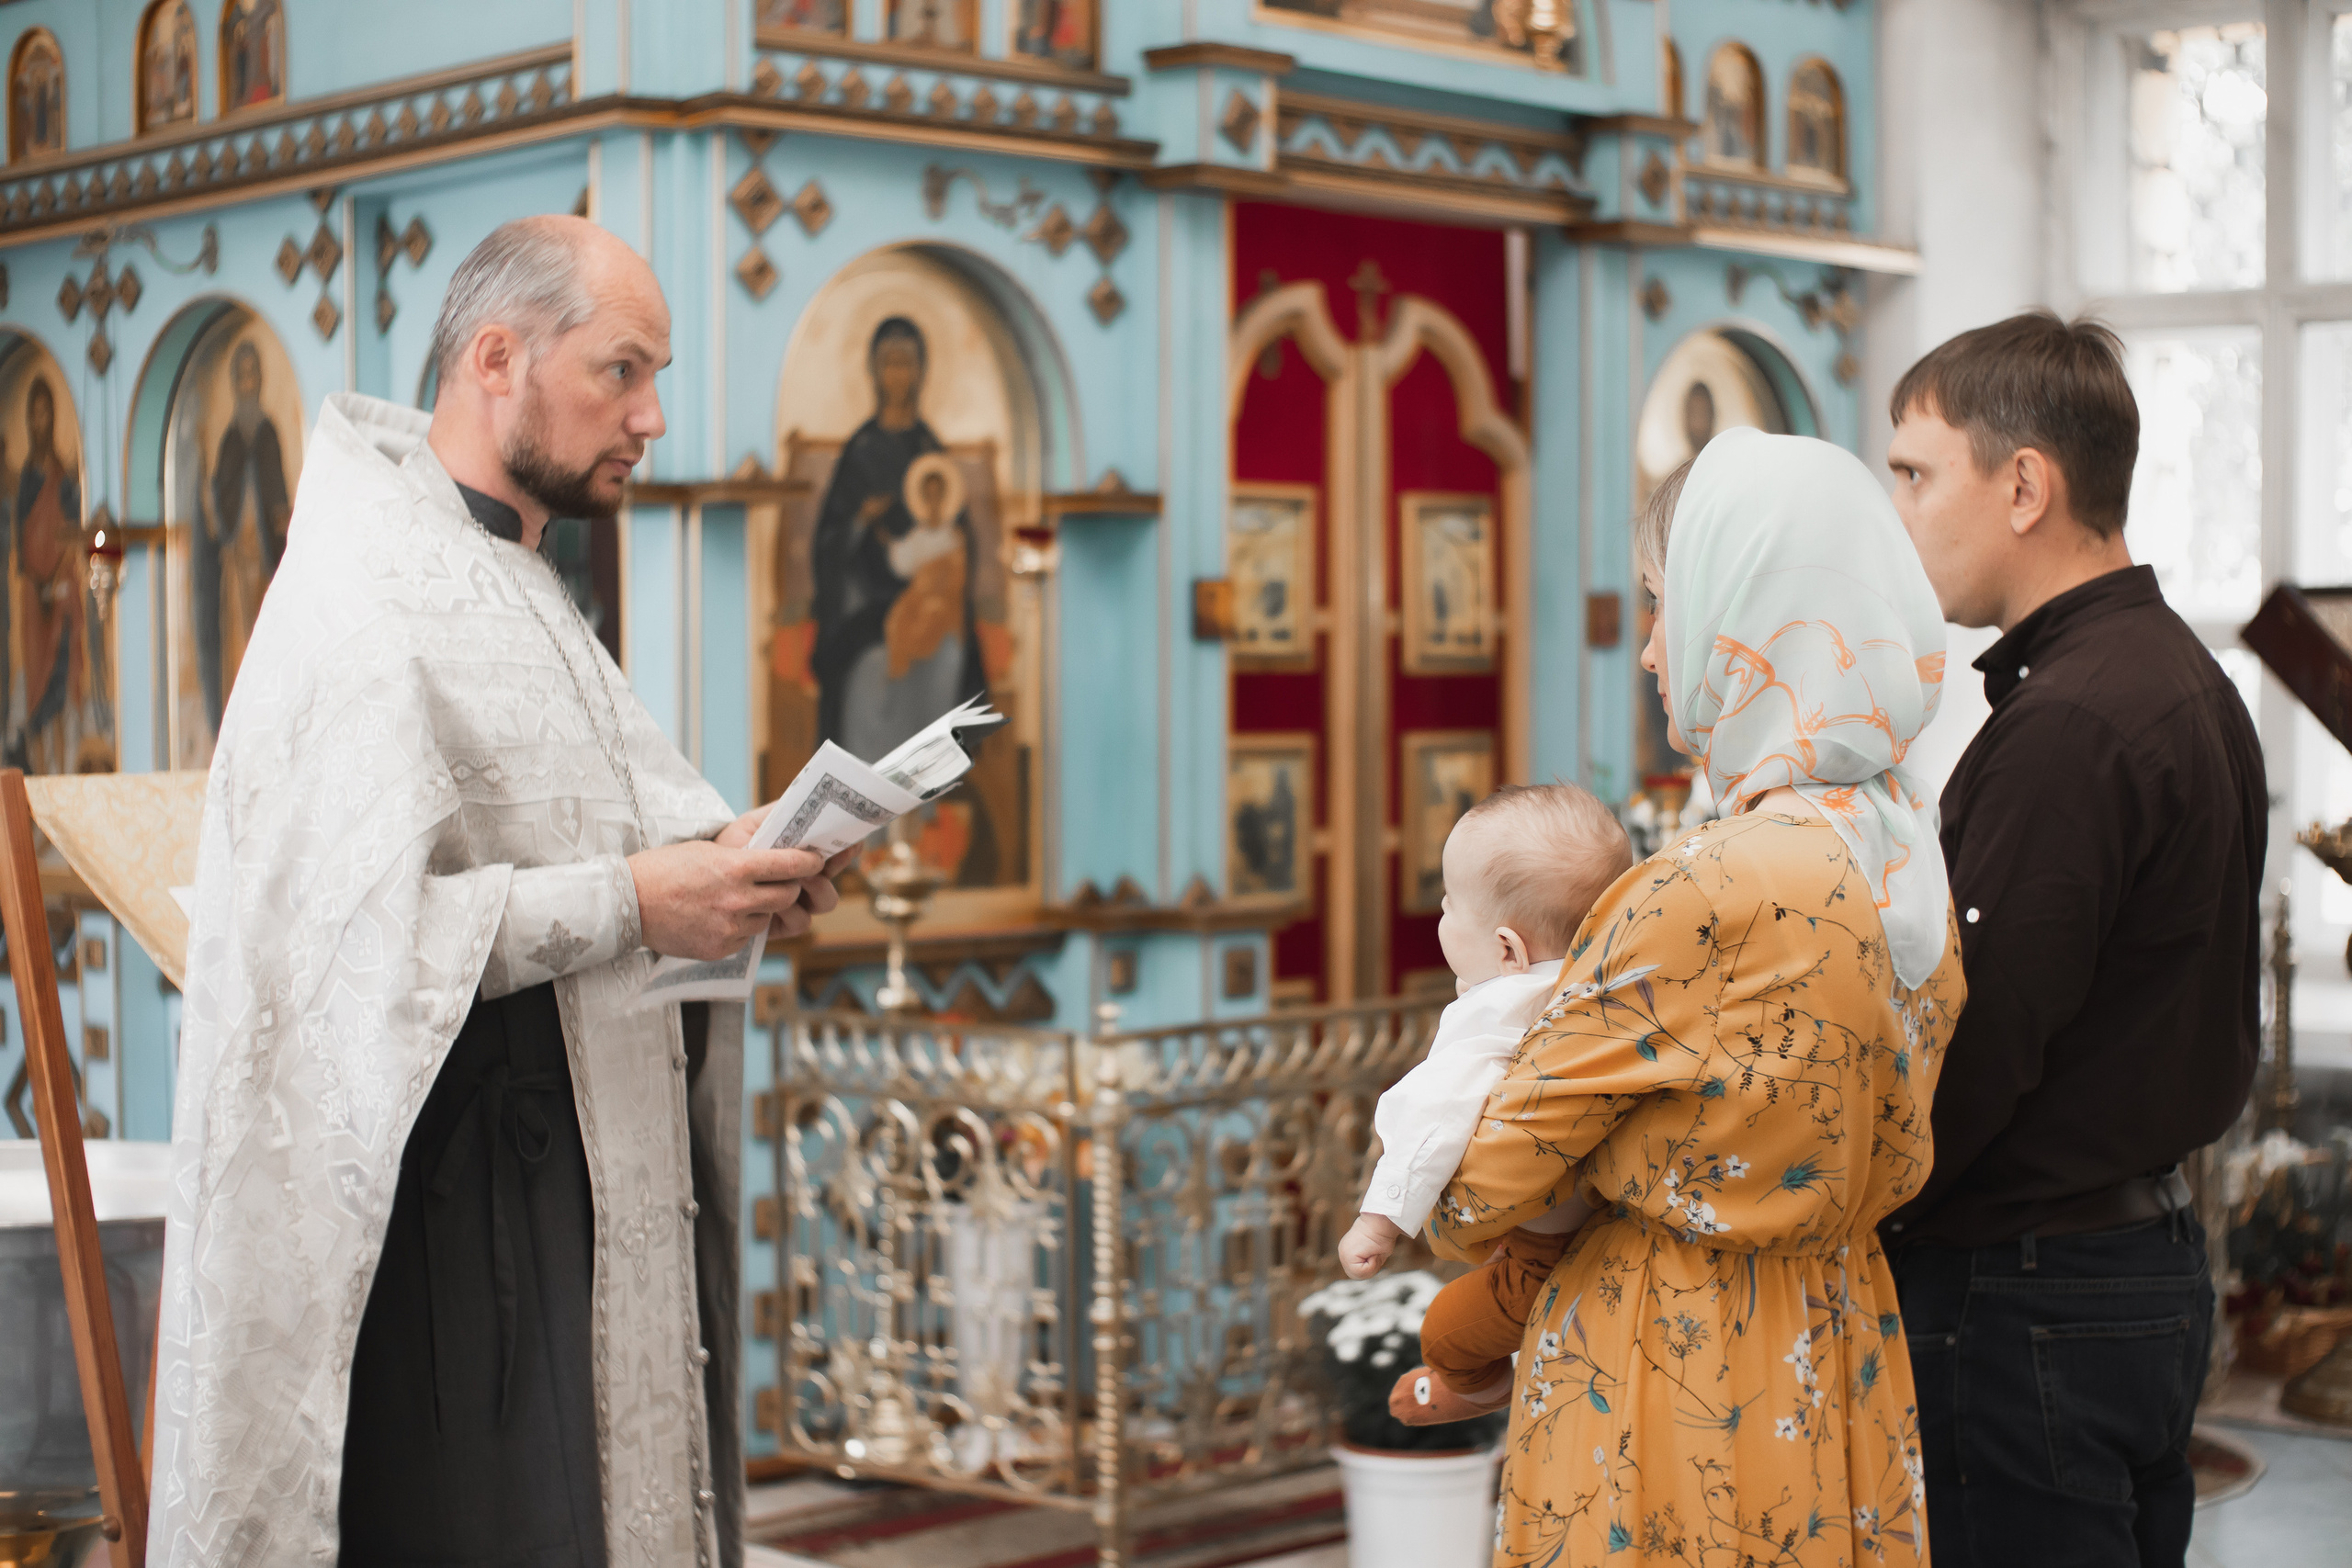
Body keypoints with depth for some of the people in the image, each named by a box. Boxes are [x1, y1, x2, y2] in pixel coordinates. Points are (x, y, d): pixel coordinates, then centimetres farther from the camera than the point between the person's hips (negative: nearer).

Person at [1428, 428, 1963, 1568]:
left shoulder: (1712, 892, -25)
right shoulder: (1914, 852, 0)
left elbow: (1484, 1192, -15)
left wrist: (1431, 1207, 7)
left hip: (1672, 1367, -8)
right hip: (1839, 1361, 8)